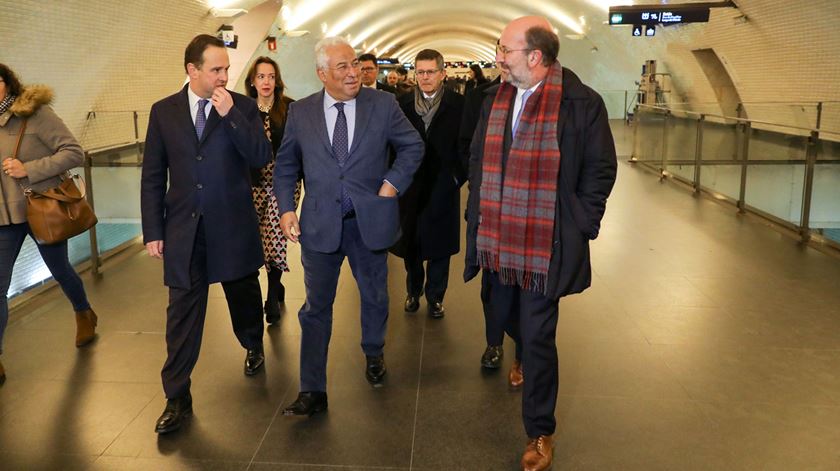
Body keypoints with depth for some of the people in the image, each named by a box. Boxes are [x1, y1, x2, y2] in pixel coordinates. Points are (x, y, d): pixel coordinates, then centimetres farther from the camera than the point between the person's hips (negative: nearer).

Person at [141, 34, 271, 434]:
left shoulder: (242, 107, -1)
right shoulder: (163, 111, 3)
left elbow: (261, 158, -12)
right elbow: (152, 176, 4)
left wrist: (229, 114, -20)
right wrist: (153, 231, 0)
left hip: (233, 226, 0)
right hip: (183, 230, 1)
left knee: (244, 295, 16)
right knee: (182, 312, 2)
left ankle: (253, 346, 46)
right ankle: (177, 398, 11)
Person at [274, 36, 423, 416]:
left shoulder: (383, 104, -3)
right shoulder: (301, 112, 0)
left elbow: (413, 146, 7)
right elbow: (285, 165, 9)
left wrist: (391, 184, -5)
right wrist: (286, 208, -2)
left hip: (369, 221, 1)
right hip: (320, 224, 0)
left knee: (375, 297, 18)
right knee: (316, 308, 3)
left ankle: (373, 354, 47)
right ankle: (312, 391, 12)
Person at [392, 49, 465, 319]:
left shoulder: (457, 104, -4)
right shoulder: (403, 104, 1)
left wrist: (459, 175, -7)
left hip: (442, 188, -1)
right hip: (410, 187, 2)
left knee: (439, 246, 8)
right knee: (409, 243, 11)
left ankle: (435, 297, 23)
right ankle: (413, 291, 30)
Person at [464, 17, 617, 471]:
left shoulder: (581, 103, -14)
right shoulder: (495, 98, 3)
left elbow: (600, 170, -7)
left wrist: (579, 226, -7)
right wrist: (478, 213, 8)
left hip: (546, 242, -6)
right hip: (497, 238, 6)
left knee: (538, 337, 2)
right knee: (505, 314, 25)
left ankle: (539, 432, 21)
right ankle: (524, 357, 60)